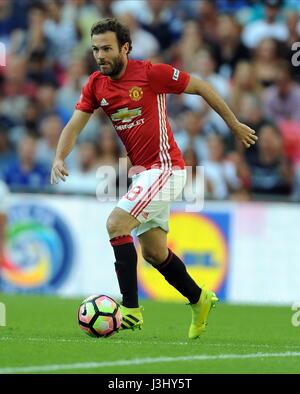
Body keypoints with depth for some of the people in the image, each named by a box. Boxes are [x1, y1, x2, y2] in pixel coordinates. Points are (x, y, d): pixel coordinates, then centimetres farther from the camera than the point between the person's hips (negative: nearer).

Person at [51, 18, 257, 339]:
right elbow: (74, 125, 0)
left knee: (116, 224, -21)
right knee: (153, 252, 14)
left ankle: (130, 309, -18)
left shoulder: (150, 73, -14)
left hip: (164, 167, -7)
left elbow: (201, 87, -4)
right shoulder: (96, 84, 3)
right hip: (142, 172, 7)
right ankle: (199, 300, 35)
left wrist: (235, 126, 3)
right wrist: (59, 158, -20)